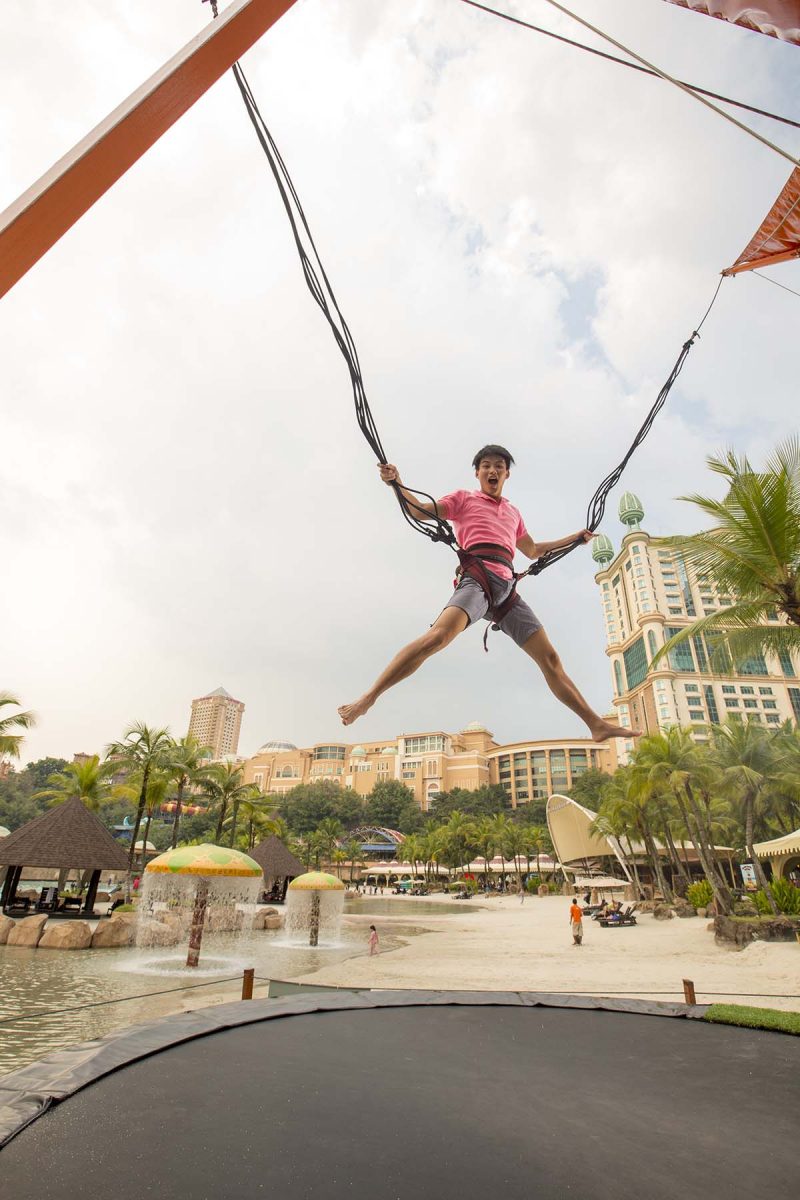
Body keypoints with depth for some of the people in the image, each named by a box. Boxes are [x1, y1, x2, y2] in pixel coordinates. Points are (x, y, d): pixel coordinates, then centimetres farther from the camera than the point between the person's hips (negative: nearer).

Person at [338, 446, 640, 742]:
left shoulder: (513, 512, 33)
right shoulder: (464, 499, 18)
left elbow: (533, 550, 43)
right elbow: (421, 510, 4)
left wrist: (575, 537, 44)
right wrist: (396, 482, -12)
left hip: (507, 589, 6)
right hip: (477, 580, -5)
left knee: (550, 658, 3)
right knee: (438, 636, -33)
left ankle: (597, 724, 11)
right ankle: (367, 699, -33)